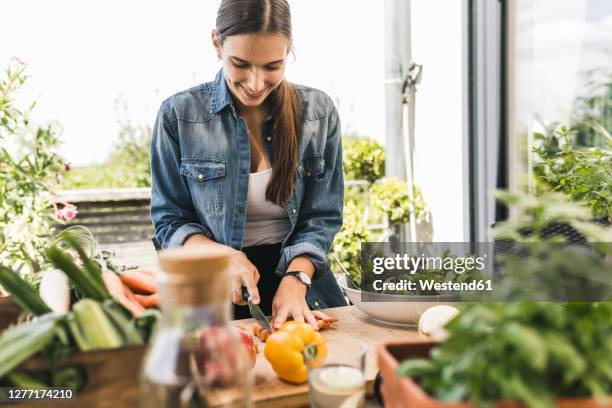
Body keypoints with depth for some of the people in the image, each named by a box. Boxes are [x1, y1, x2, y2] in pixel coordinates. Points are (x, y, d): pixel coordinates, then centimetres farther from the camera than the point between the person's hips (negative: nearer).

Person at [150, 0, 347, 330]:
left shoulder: (319, 112, 0)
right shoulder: (178, 115, -3)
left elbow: (322, 217, 2)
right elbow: (169, 220, 1)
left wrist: (296, 279, -14)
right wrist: (225, 257, -16)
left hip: (300, 276, 2)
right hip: (213, 294, -1)